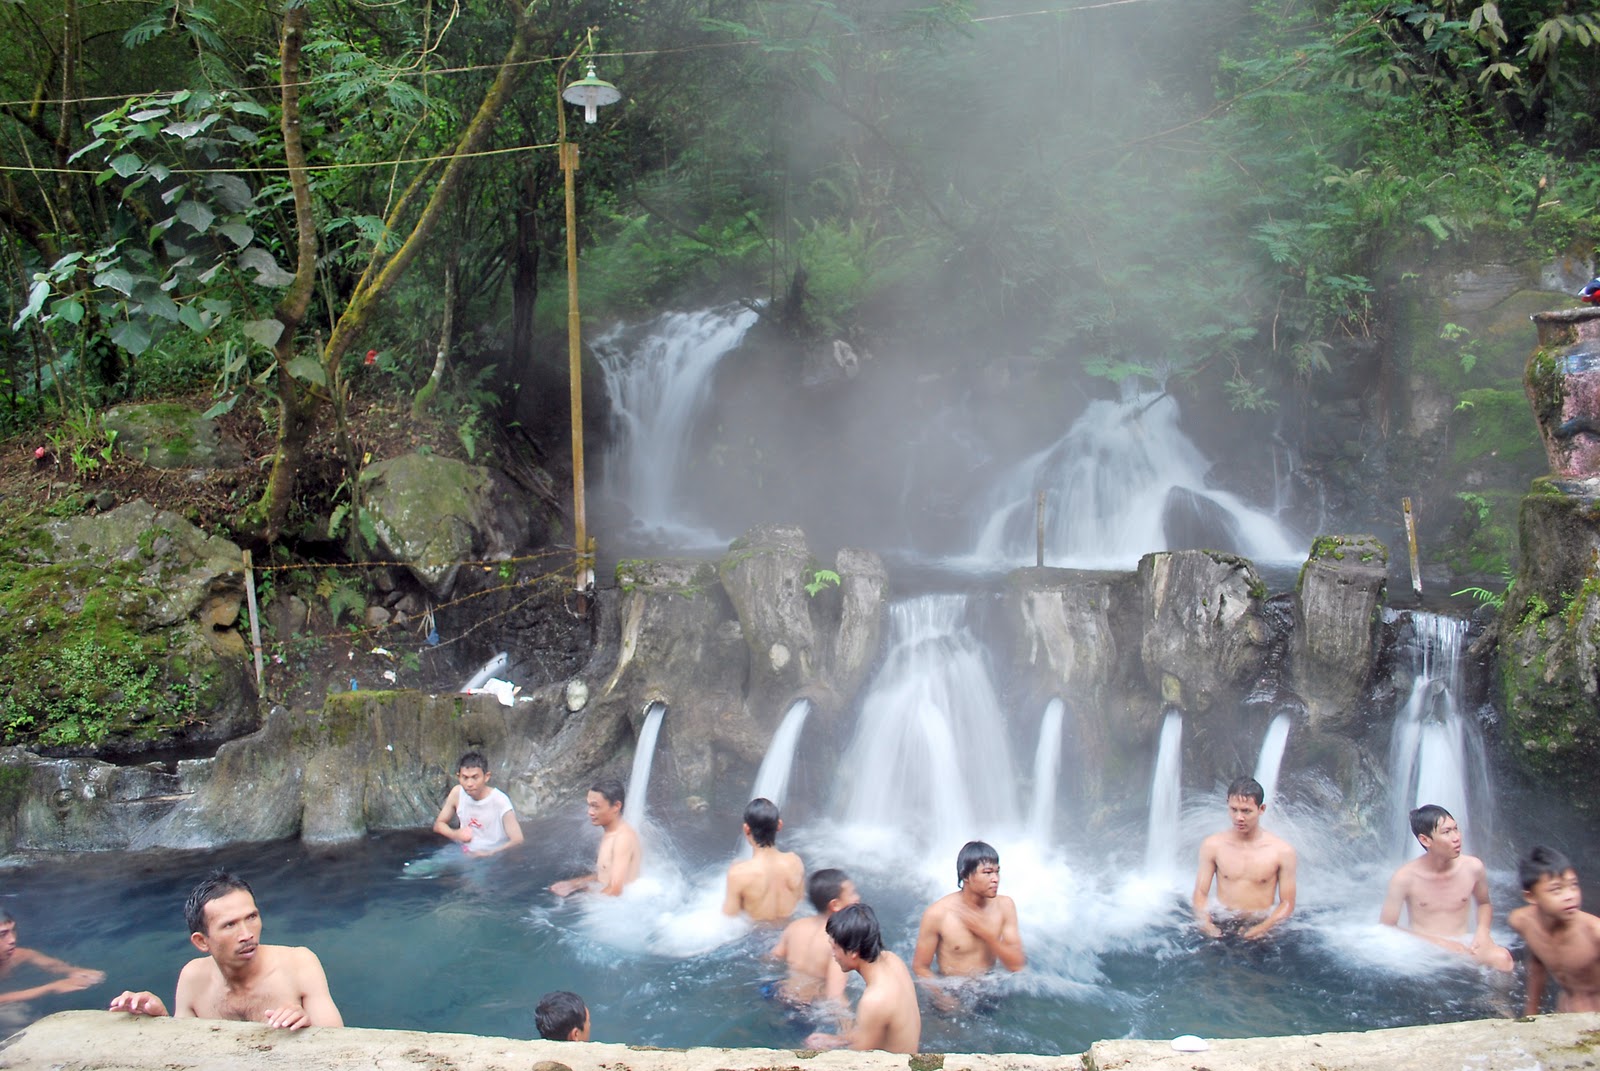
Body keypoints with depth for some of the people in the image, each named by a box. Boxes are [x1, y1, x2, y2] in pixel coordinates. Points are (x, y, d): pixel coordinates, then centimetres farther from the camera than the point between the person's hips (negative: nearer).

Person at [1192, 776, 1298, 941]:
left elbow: (1287, 903, 1)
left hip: (1261, 927, -1)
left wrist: (1263, 928, -16)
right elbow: (1201, 893, 4)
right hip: (1221, 925, 1)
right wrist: (1206, 923, -15)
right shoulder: (1212, 845, 3)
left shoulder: (1281, 851, -1)